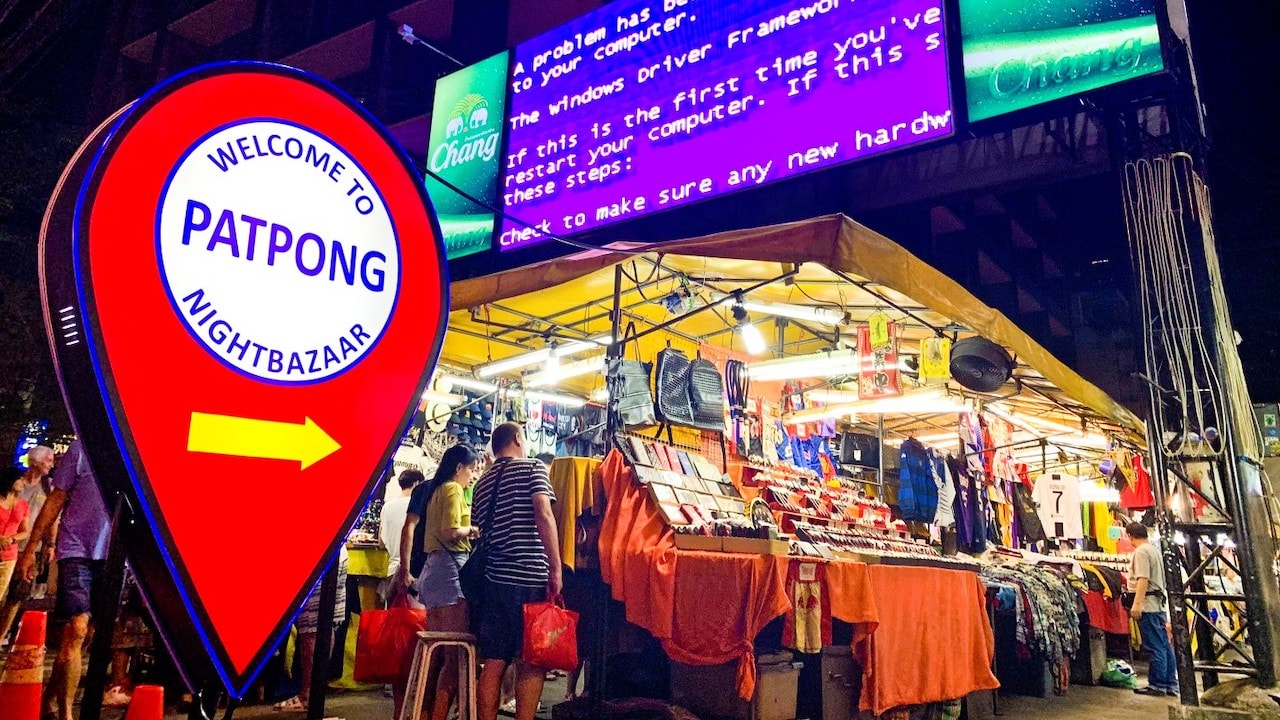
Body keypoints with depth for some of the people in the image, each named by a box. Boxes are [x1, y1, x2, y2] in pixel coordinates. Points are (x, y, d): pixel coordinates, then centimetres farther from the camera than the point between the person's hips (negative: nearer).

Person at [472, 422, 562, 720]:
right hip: (530, 577, -6)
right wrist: (555, 568, -14)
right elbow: (544, 515, -14)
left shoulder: (482, 483, 18)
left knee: (493, 662, 7)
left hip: (495, 577, 6)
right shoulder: (532, 467, -1)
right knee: (532, 661, 0)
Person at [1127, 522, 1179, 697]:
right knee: (1164, 645, 11)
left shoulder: (1141, 551, -13)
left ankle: (1157, 685, 0)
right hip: (1159, 603, 9)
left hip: (1148, 604, -9)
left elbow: (1143, 580, -21)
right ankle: (1170, 684, 16)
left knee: (1154, 647, -4)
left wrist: (1137, 605, -23)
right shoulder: (1154, 549, 17)